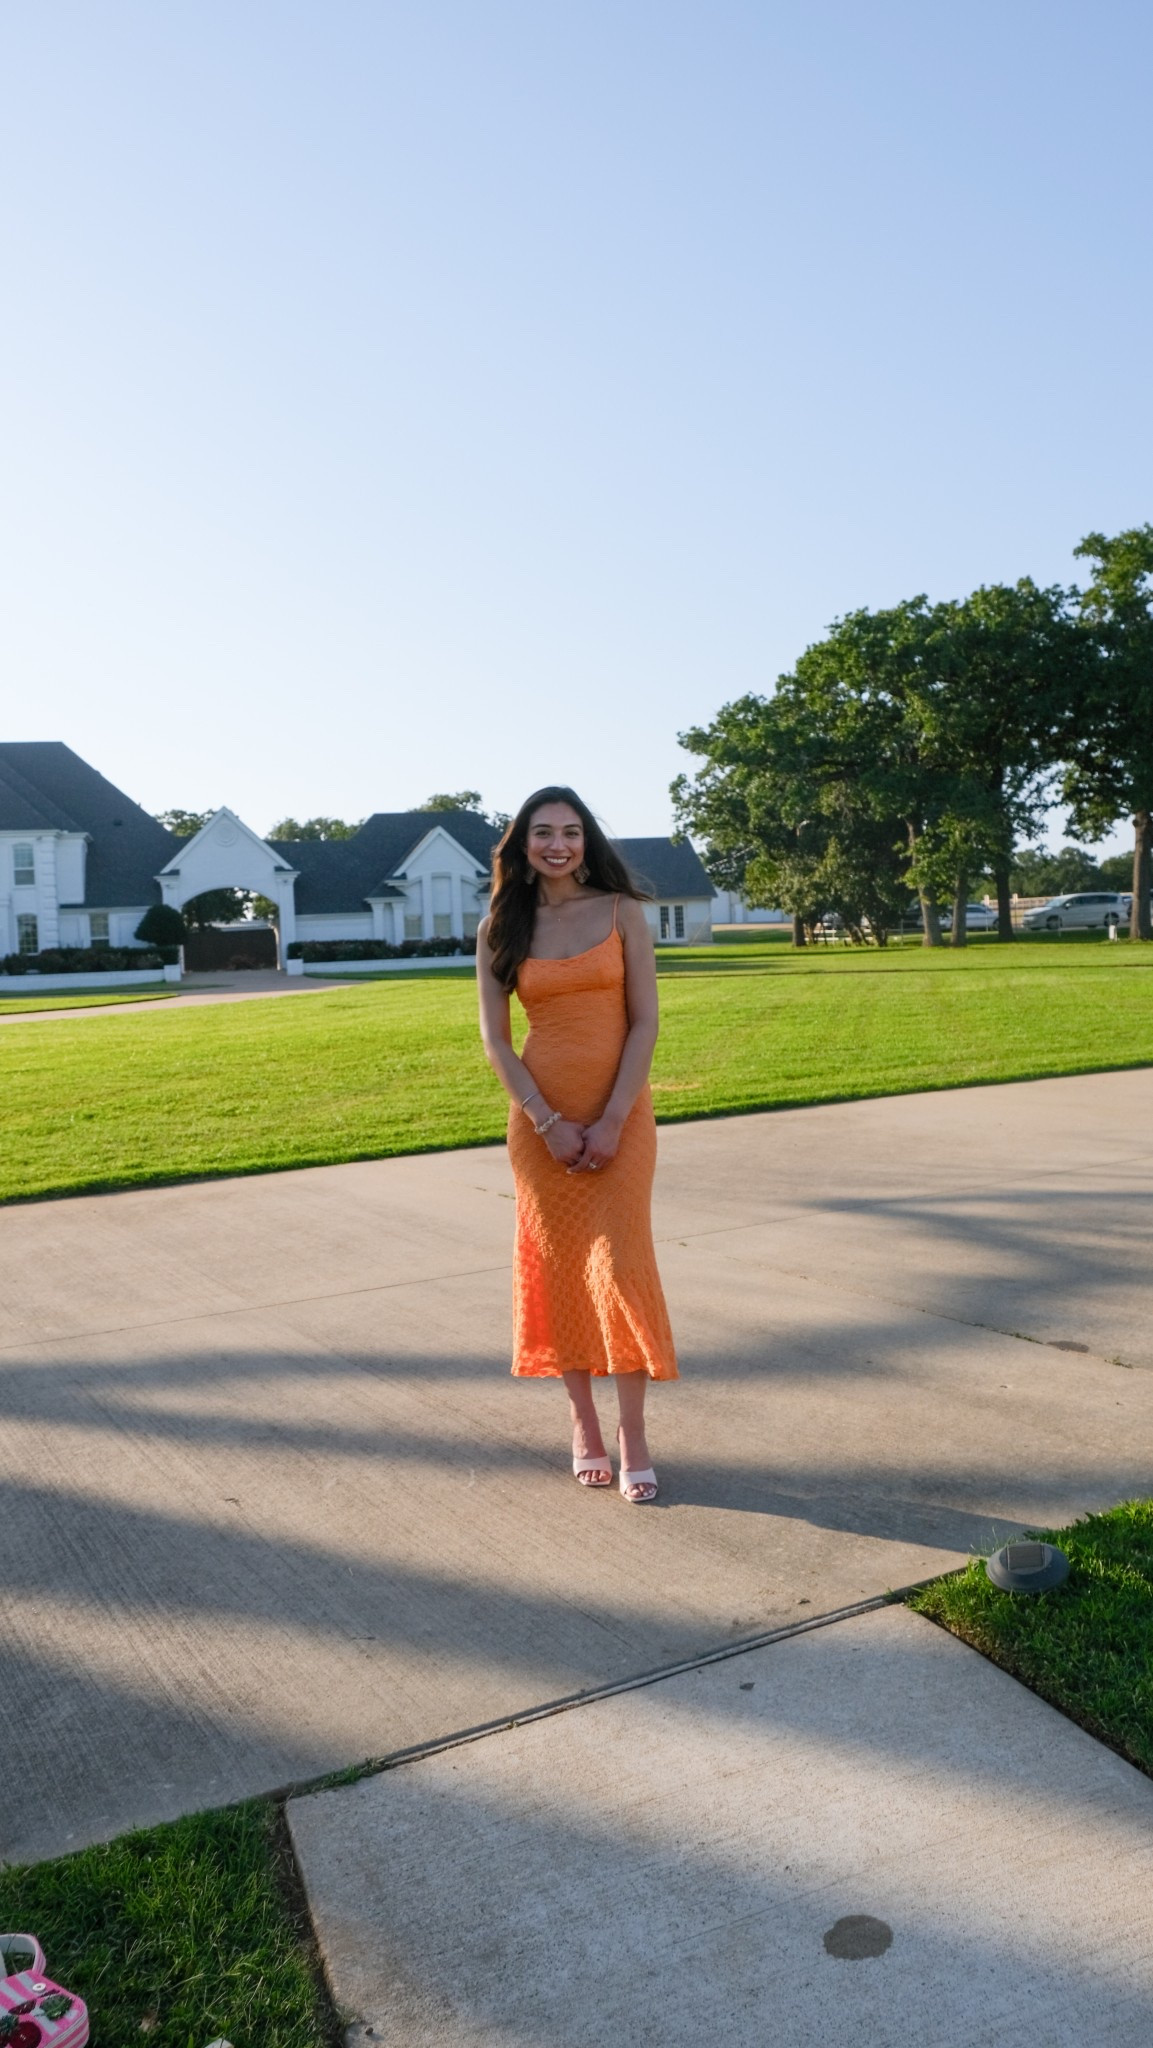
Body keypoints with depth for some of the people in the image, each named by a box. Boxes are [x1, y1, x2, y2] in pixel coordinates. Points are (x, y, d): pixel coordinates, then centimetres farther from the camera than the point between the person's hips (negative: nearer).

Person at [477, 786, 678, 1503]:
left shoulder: (621, 911, -2)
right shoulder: (502, 929, 2)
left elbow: (645, 1021, -5)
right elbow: (496, 1041, 0)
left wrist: (612, 1120, -12)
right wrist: (548, 1122, -9)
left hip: (620, 1115, -2)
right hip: (540, 1119, 2)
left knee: (620, 1264, -5)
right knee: (558, 1267, 6)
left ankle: (633, 1434, 6)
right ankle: (583, 1420, 20)